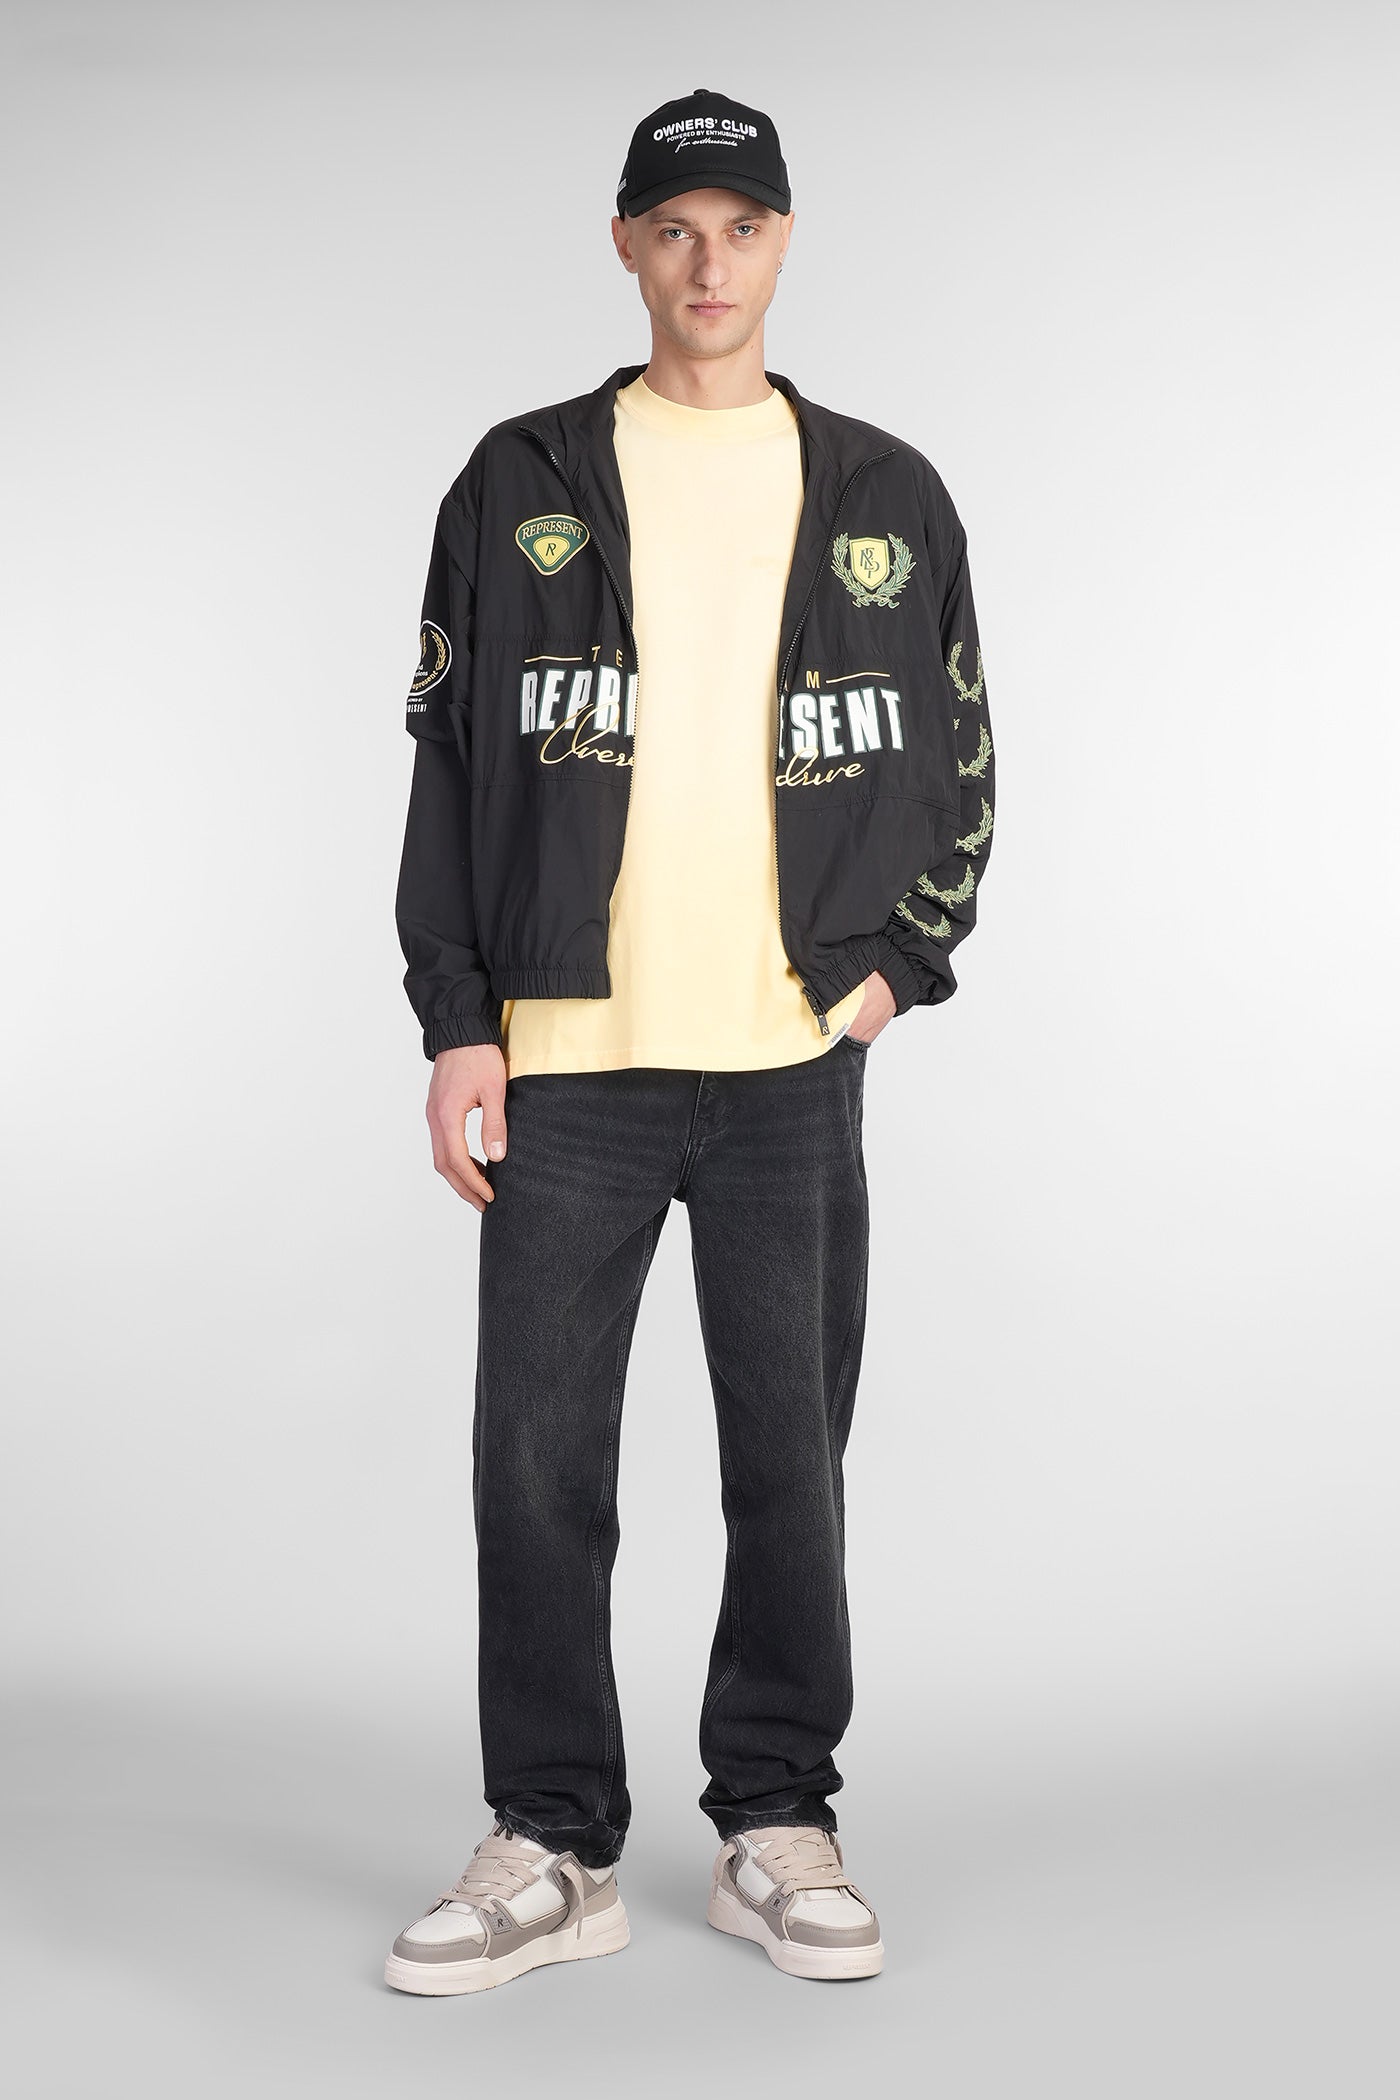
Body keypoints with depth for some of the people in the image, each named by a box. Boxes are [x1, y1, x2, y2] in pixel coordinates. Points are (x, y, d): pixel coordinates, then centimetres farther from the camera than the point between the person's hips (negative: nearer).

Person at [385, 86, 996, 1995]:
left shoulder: (886, 495, 10)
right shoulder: (524, 482, 7)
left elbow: (960, 759, 16)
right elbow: (448, 760, 7)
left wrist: (896, 962, 3)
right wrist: (457, 1023, 0)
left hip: (795, 1059, 1)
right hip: (566, 1056, 0)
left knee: (790, 1455, 5)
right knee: (538, 1459, 0)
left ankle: (777, 1828, 19)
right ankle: (555, 1848, 13)